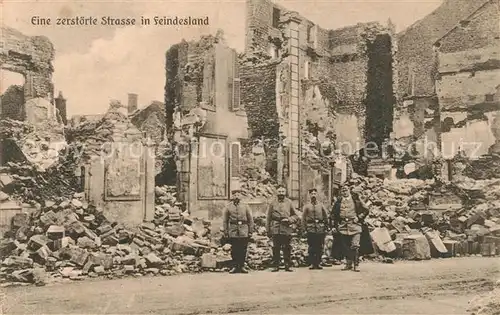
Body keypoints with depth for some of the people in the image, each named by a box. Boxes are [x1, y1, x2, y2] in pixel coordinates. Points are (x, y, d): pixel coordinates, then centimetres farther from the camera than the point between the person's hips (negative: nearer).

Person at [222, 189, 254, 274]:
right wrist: (226, 233, 0)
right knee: (234, 250, 2)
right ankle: (235, 266, 11)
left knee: (243, 250, 2)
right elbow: (224, 221, 6)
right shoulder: (228, 207, 5)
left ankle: (242, 266, 12)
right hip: (233, 232, -1)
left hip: (244, 232, 1)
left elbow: (250, 220, 8)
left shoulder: (245, 207, 8)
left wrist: (250, 231, 2)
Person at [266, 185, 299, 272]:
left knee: (287, 248, 1)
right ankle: (276, 266, 9)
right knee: (276, 248, 1)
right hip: (275, 229, 0)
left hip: (287, 229, 0)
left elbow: (296, 216, 12)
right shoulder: (273, 203, 7)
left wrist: (289, 219, -8)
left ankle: (288, 266, 9)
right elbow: (268, 218, 8)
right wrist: (268, 230, 4)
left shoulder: (289, 202, 9)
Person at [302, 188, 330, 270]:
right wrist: (305, 228, -2)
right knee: (311, 247, -3)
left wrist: (326, 228, 6)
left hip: (320, 229, 1)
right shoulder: (306, 206, 6)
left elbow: (326, 217, 13)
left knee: (320, 247, 1)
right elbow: (303, 219, 6)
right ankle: (312, 264, 3)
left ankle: (318, 263, 10)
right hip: (311, 229, -1)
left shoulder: (321, 205, 10)